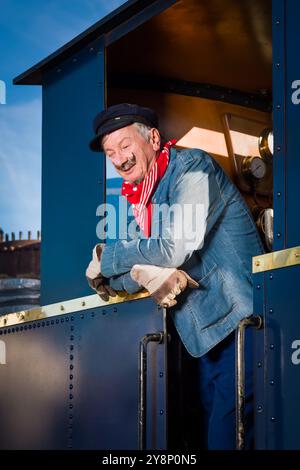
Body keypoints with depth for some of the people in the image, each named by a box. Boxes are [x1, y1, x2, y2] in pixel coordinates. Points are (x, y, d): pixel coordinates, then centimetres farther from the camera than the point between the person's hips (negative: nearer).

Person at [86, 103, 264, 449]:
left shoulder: (192, 168, -10)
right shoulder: (143, 198, 13)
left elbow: (175, 248, -21)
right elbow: (113, 281, 7)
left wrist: (105, 258, -8)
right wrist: (142, 272, -18)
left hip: (239, 321, -8)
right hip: (207, 329, 8)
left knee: (226, 435, -10)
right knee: (211, 416, 11)